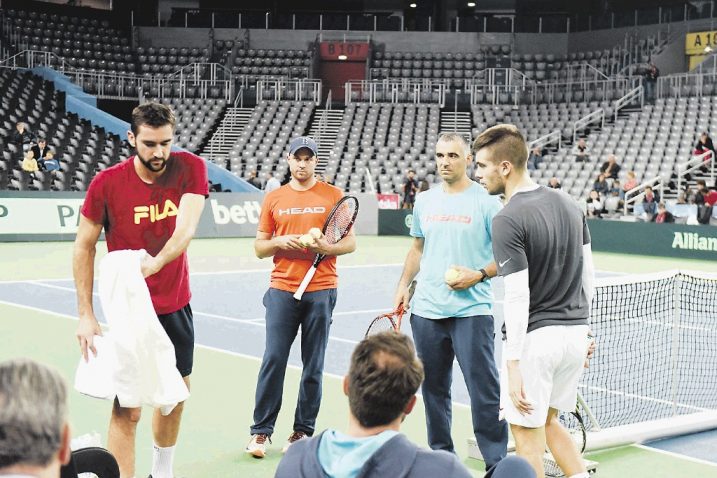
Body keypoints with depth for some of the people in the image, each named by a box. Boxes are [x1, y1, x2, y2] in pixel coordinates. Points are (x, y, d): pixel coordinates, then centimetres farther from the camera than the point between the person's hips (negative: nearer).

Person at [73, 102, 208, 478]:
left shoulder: (190, 168, -10)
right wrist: (86, 315, -12)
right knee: (127, 408, -8)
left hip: (177, 304, 4)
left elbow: (186, 227, -23)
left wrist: (156, 262, -43)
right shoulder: (106, 183, -15)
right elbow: (84, 248, -7)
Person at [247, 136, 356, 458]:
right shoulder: (273, 199, 9)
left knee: (313, 365, 4)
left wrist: (326, 247, -13)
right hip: (282, 289, 1)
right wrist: (279, 242, -9)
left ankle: (303, 431, 15)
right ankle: (261, 430, 7)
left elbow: (350, 242, 6)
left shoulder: (333, 196, 5)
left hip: (321, 290, -1)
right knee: (273, 360, -3)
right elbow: (259, 248, 11)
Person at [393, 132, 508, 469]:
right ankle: (441, 454, 26)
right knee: (434, 387, 13)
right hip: (426, 311, 5)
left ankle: (498, 463, 2)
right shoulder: (424, 201, 11)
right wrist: (403, 285, 13)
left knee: (484, 390, -7)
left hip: (471, 311, -5)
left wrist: (480, 275, -16)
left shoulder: (486, 201, -5)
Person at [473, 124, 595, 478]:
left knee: (528, 438, 6)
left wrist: (512, 364, -19)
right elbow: (588, 271, 13)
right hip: (574, 333, 8)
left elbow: (518, 296, -22)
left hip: (535, 338, -8)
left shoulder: (508, 220, -17)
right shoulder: (568, 204, 6)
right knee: (548, 422, 25)